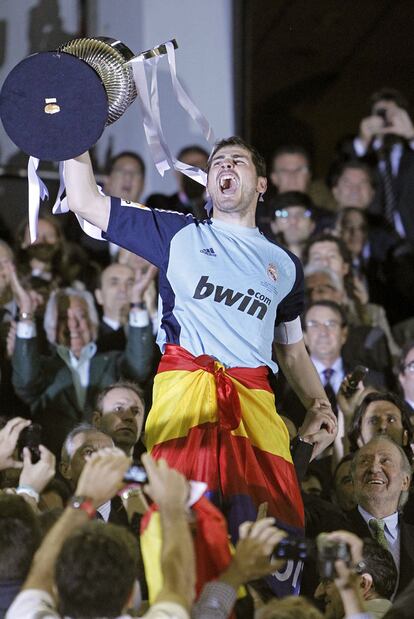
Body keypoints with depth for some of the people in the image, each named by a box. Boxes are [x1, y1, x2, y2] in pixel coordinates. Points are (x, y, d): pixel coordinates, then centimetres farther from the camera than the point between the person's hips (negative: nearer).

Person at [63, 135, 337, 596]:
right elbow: (84, 203, 18)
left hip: (253, 398, 2)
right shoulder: (179, 234, 19)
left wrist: (319, 404, 17)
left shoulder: (284, 264, 26)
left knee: (273, 529, -12)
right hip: (185, 387, -2)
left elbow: (293, 350, 31)